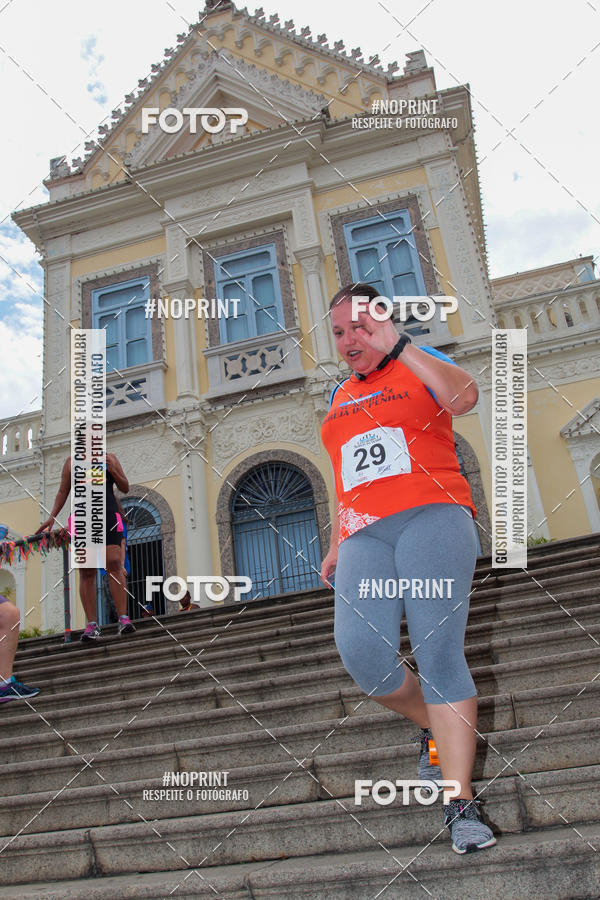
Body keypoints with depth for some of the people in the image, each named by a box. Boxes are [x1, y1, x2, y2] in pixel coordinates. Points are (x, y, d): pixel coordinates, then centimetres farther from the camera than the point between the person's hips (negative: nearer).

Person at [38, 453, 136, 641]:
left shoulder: (109, 458, 15)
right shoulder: (71, 461, 17)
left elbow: (125, 488, 14)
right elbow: (63, 492, 17)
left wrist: (112, 470, -3)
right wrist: (52, 516, 4)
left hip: (108, 515, -1)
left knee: (114, 564, -14)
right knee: (86, 571, -4)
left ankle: (123, 617, -14)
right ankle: (91, 624, -3)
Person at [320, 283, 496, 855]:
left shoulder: (417, 365, 12)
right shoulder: (339, 398, 26)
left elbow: (464, 398, -11)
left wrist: (397, 344, -9)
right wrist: (336, 546, 23)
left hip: (432, 514, -4)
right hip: (365, 534, 4)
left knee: (438, 650, -15)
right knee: (359, 650, -15)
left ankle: (460, 804, -5)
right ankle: (433, 727, 14)